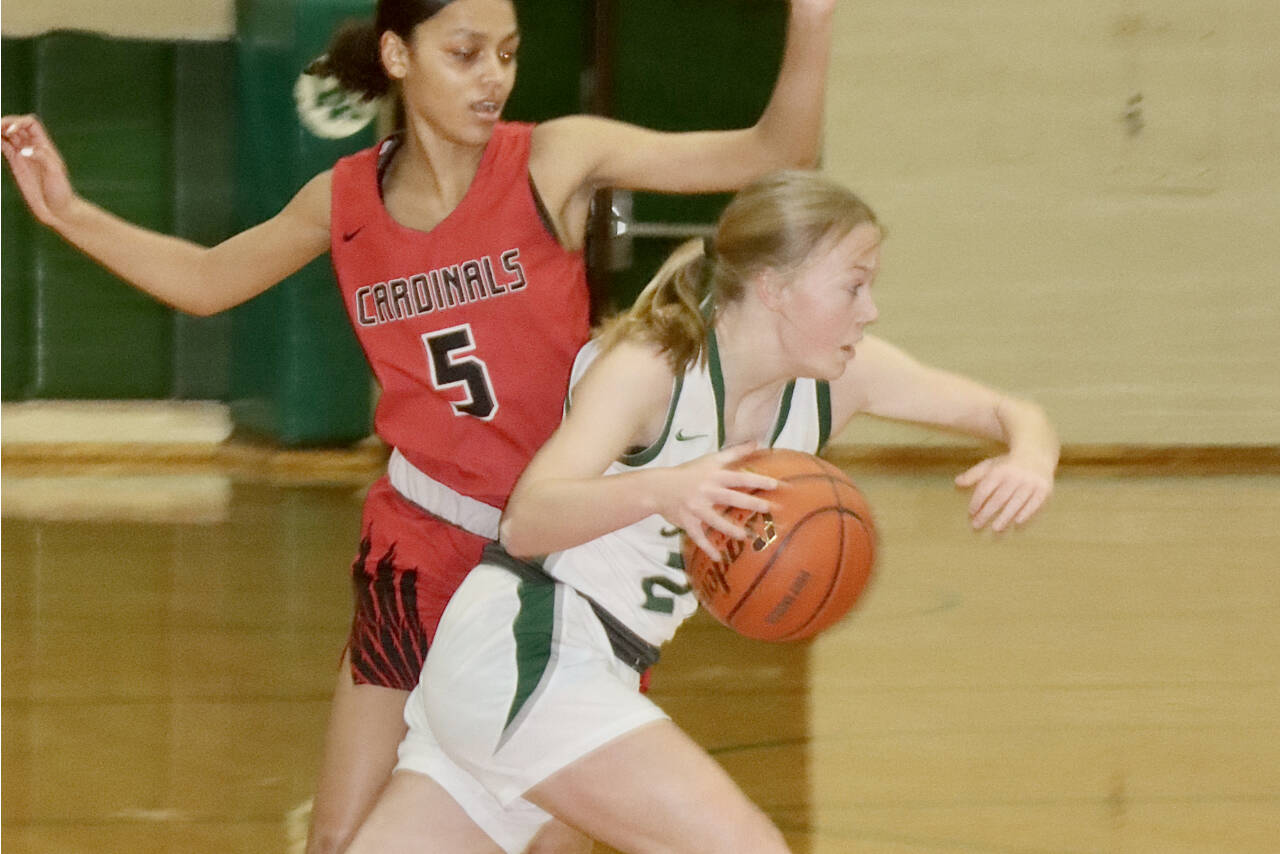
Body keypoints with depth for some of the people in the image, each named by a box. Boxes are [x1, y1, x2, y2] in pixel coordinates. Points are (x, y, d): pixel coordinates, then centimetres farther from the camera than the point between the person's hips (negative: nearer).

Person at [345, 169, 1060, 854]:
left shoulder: (844, 376, 0)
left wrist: (1029, 461, -20)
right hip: (520, 652, -8)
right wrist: (660, 491, -49)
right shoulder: (651, 368, -19)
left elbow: (1015, 414, 4)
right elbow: (526, 521, -30)